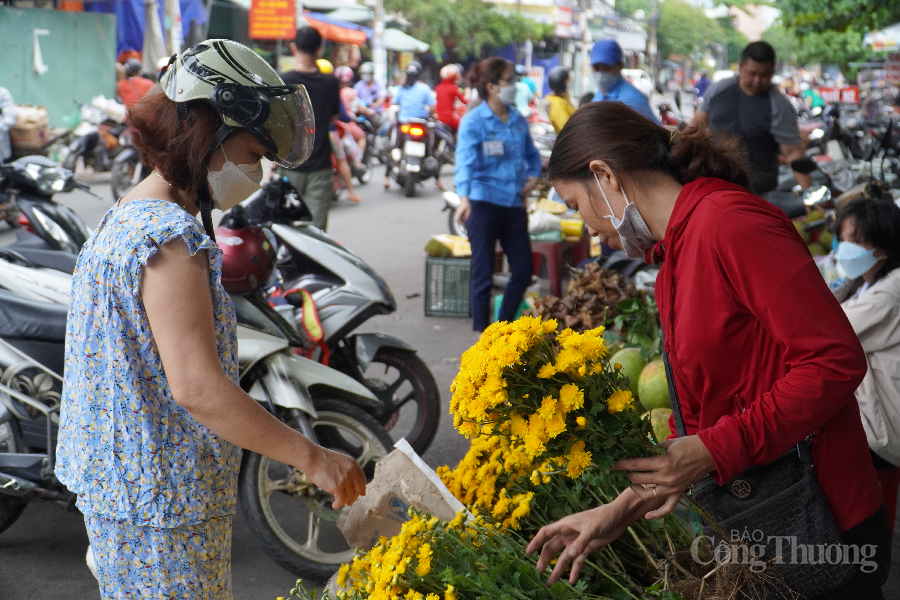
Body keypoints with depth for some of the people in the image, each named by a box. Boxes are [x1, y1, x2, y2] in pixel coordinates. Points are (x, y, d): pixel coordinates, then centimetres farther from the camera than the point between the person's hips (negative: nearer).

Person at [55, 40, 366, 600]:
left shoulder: (125, 218, 11)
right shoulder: (170, 238, -21)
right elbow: (198, 388, -28)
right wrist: (313, 457, -23)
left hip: (119, 485, 10)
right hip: (164, 508, -10)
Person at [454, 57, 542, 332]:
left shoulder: (518, 120, 10)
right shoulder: (473, 121, -7)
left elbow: (532, 155, 26)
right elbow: (465, 161, -20)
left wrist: (533, 175, 5)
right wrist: (464, 198, -35)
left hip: (515, 206, 6)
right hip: (483, 205, -6)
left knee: (523, 272, 8)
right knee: (483, 275, 0)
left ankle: (504, 326, 25)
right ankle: (482, 334, 11)